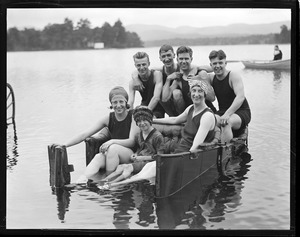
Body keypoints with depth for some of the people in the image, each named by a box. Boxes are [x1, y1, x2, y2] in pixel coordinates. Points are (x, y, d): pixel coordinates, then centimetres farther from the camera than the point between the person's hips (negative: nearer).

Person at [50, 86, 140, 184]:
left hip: (132, 154, -4)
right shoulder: (108, 118, 5)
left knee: (113, 147, -33)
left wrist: (112, 141, -29)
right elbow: (85, 134, 1)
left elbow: (132, 141, -13)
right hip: (111, 154, 4)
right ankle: (81, 181, -48)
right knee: (98, 157, -28)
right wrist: (64, 145, -10)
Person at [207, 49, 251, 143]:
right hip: (222, 112, 5)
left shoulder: (233, 76, -12)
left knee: (226, 123, -36)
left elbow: (241, 97, -26)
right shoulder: (211, 78, 6)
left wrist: (227, 114, -38)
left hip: (241, 112, -5)